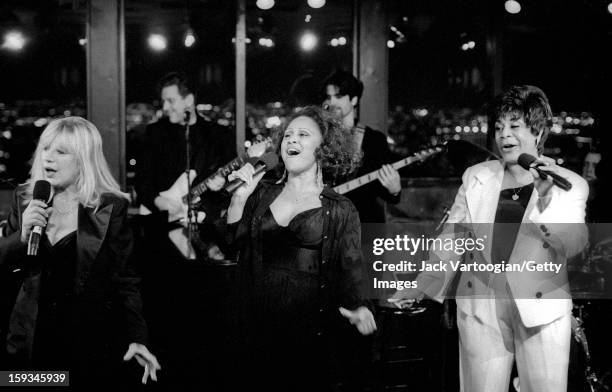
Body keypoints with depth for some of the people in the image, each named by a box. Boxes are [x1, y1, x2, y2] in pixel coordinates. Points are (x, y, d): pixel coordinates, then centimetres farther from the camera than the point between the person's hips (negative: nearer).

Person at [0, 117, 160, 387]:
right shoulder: (25, 198, 3)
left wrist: (136, 338, -12)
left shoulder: (110, 207, -8)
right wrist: (23, 234, -16)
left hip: (87, 341, -3)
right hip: (31, 337, 3)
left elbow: (124, 279, -4)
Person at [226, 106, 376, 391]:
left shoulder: (340, 210, -1)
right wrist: (239, 197, -6)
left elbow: (350, 271, -2)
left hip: (312, 329, -3)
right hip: (263, 322, 3)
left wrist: (357, 307, -21)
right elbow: (231, 242, 6)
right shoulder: (262, 194, 9)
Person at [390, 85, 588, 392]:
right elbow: (452, 238, 11)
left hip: (542, 311, -1)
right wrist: (422, 286, 5)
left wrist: (546, 199, -25)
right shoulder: (476, 177, 6)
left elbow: (574, 245, -13)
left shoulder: (570, 185, 0)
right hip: (481, 309, 2)